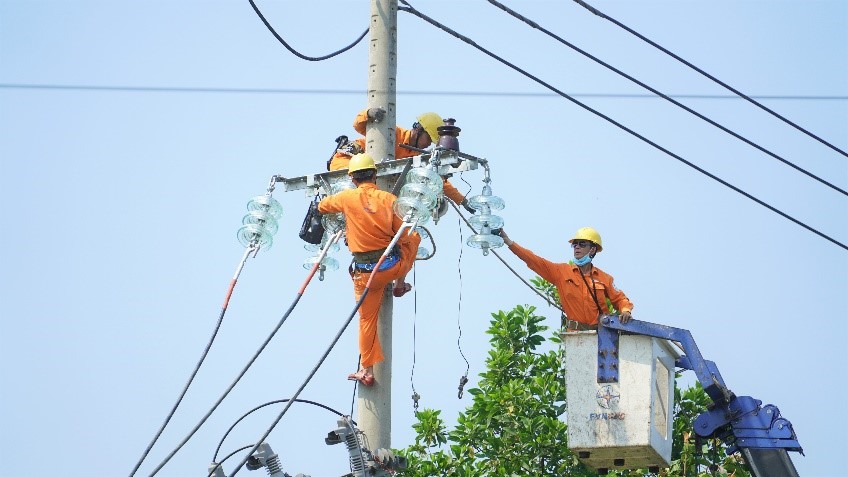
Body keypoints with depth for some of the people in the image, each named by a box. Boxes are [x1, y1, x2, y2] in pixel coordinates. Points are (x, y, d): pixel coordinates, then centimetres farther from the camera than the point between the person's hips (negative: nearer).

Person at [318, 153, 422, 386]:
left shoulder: (347, 198, -5)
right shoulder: (388, 199, -6)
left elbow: (322, 206, 16)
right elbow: (408, 236, -7)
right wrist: (402, 276, 6)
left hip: (365, 273, 1)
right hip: (392, 266, 0)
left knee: (367, 320, 14)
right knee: (414, 238, 28)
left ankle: (366, 370, 16)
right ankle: (400, 286, 35)